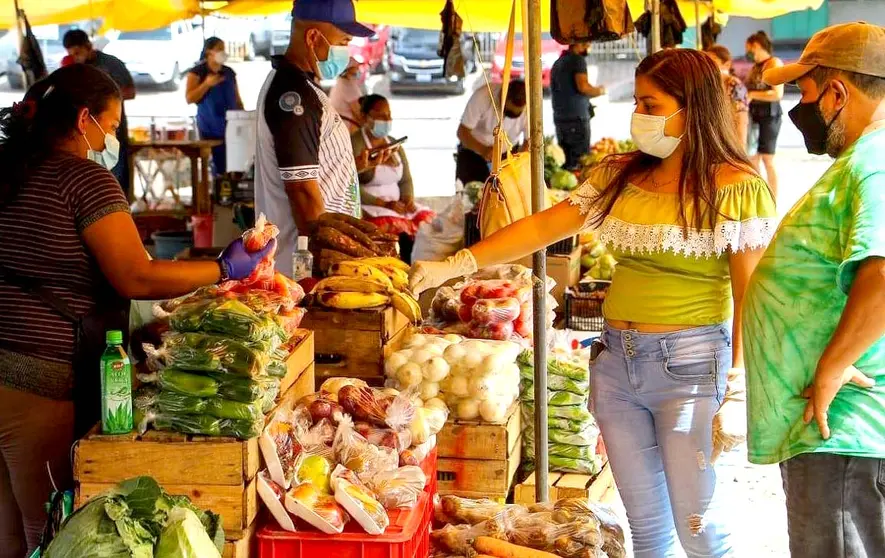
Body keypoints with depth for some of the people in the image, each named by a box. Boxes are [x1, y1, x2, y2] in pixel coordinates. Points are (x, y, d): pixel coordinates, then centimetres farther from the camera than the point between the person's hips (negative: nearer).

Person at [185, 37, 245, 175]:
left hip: (231, 128, 4)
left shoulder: (229, 73, 14)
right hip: (210, 129, -4)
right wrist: (207, 84, -17)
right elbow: (189, 99, -8)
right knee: (219, 167, -7)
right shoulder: (197, 72, 0)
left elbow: (237, 100, 19)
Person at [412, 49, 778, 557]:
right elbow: (545, 225, 8)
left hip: (691, 367, -6)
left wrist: (739, 393, -15)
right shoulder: (621, 175, 9)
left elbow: (752, 299, -10)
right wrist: (456, 265, 0)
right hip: (616, 360, 6)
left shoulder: (737, 187, -8)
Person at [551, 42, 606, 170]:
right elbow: (583, 87, -19)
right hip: (577, 117, -8)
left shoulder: (557, 63, 19)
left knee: (563, 160, 7)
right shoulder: (578, 60, -7)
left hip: (559, 117, 8)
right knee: (580, 159, -9)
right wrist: (599, 91, -1)